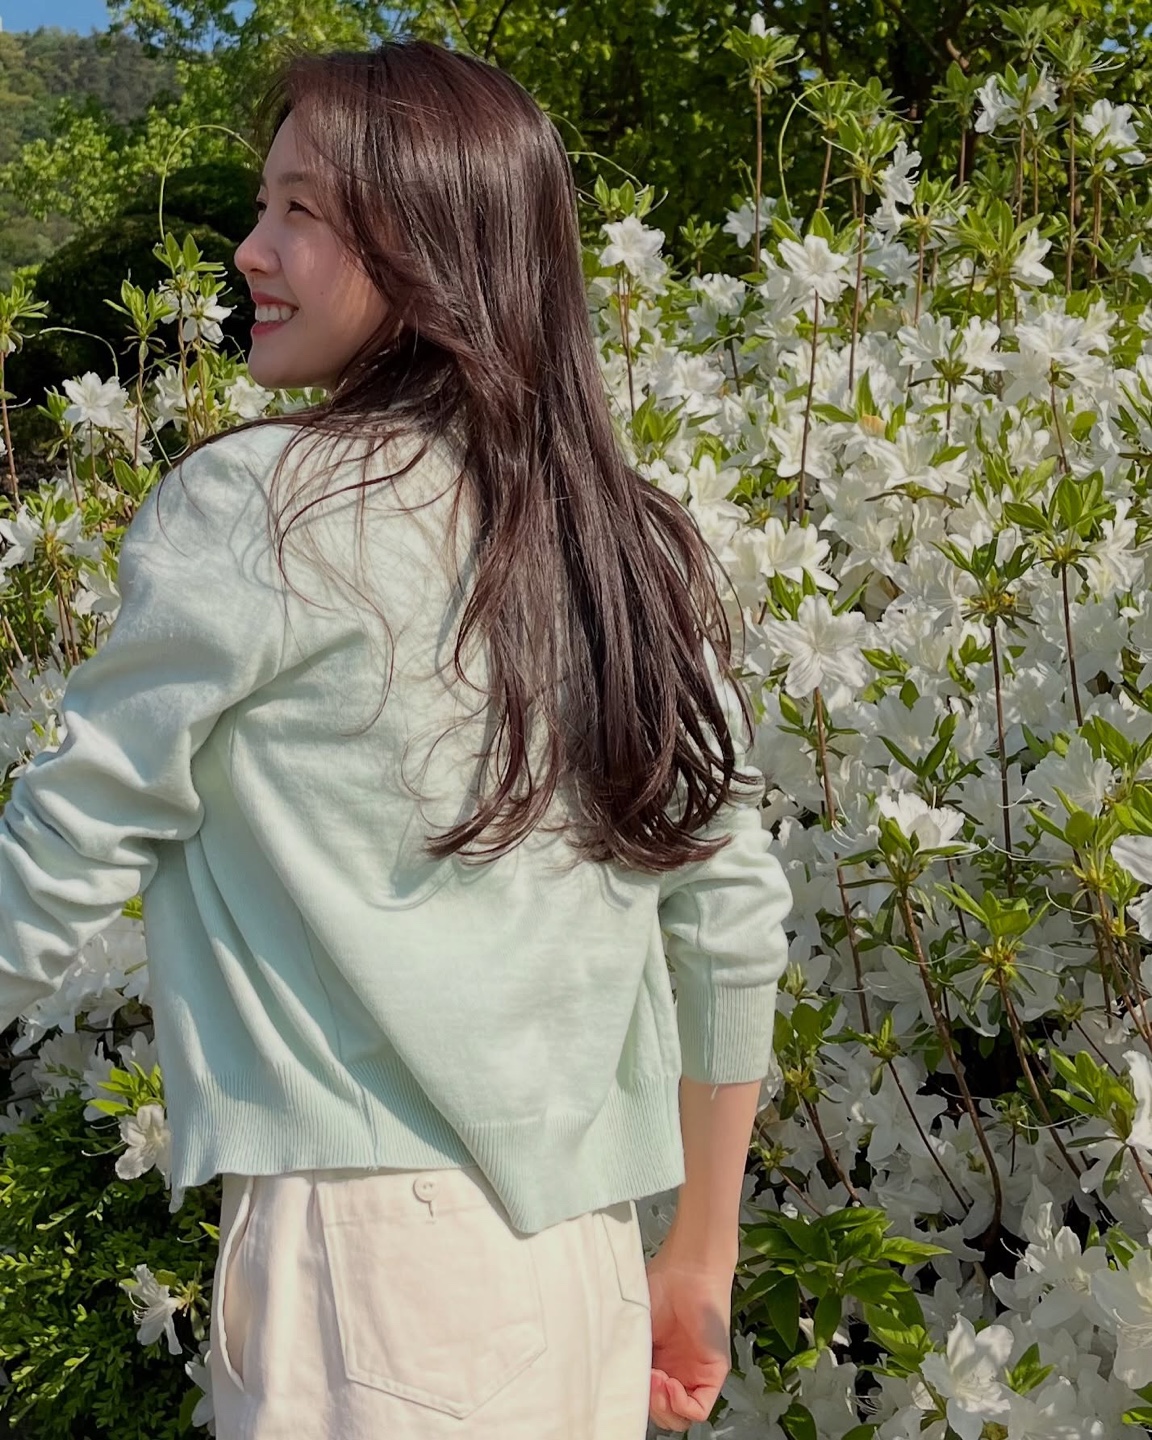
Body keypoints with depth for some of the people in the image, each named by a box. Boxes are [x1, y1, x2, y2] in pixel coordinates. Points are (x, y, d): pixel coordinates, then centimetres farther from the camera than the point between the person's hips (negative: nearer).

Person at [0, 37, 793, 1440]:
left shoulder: (252, 502, -11)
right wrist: (697, 1264, 20)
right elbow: (734, 922, 11)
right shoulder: (640, 549, 7)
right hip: (590, 1268, 7)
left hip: (369, 1232, -7)